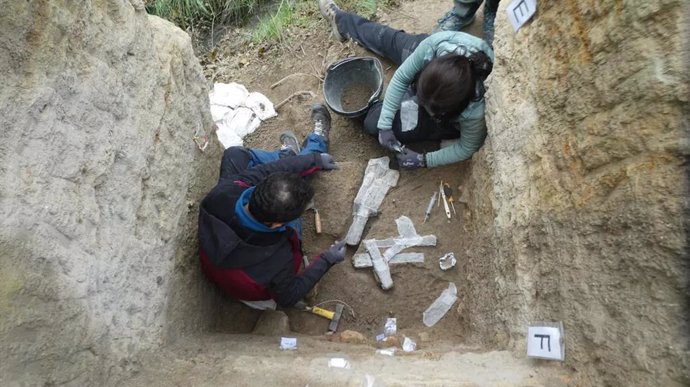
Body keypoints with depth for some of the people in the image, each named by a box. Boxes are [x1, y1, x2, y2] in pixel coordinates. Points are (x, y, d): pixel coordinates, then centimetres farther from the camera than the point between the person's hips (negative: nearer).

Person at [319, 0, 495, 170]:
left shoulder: (475, 111, -48)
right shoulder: (437, 44, -42)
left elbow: (468, 148, -25)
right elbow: (401, 77, -26)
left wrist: (424, 160, -28)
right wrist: (385, 124, -29)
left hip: (451, 121, -2)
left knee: (373, 122, 4)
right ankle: (341, 20, 54)